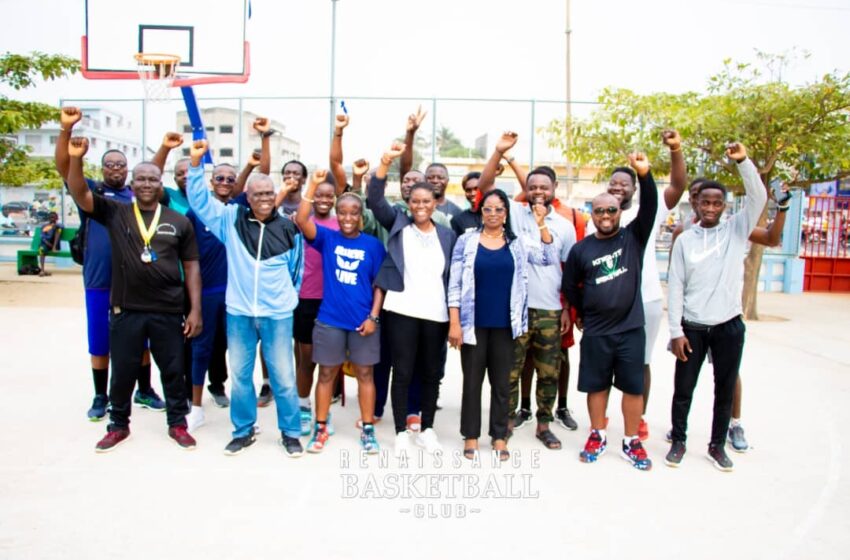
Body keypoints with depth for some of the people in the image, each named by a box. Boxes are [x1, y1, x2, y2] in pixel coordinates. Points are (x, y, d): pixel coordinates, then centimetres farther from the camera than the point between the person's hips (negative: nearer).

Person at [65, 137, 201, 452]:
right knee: (123, 372, 13)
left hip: (168, 312, 0)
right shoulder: (115, 213, 3)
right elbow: (79, 193, -10)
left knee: (173, 371, 11)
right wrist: (76, 158, -27)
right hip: (125, 310, 0)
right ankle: (118, 425, 31)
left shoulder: (179, 222, 3)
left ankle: (177, 424, 27)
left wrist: (195, 309, -2)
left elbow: (191, 267, 3)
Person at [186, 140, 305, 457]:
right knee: (239, 375, 13)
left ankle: (290, 433, 22)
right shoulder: (230, 219, 0)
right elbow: (199, 199, -3)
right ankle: (244, 431, 30)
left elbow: (297, 269, 9)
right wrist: (196, 163, -14)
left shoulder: (288, 228, -1)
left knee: (283, 376, 6)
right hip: (238, 313, 2)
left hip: (278, 315, -1)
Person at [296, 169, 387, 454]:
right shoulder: (327, 238, 0)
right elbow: (301, 220, -16)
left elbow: (380, 284, 1)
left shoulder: (373, 245, 0)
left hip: (363, 320, 0)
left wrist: (373, 316, -7)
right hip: (330, 319, 0)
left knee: (364, 374, 10)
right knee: (326, 374, 10)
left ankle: (367, 429, 22)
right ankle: (320, 428, 24)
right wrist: (313, 185, -22)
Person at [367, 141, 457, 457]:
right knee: (402, 372, 3)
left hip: (436, 314, 2)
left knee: (432, 373, 11)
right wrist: (386, 162, -23)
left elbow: (452, 277, 10)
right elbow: (375, 199, -10)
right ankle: (401, 432, 15)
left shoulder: (447, 236, 9)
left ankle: (427, 429, 26)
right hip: (402, 311, -2)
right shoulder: (398, 224, 5)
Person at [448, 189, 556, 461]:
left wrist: (541, 225, -12)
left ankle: (499, 436, 22)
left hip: (504, 325, 2)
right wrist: (454, 323, -9)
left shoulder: (518, 243, 5)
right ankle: (471, 435, 20)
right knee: (472, 381, 7)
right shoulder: (466, 241, -1)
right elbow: (454, 285, -3)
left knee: (501, 382, 10)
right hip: (473, 324, -1)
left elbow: (550, 259, -4)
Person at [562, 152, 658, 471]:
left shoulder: (634, 238, 0)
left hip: (631, 328, 0)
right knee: (596, 385, 10)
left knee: (633, 387, 7)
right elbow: (569, 286, 12)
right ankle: (598, 436, 27)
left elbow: (649, 209, -17)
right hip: (595, 332, 1)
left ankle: (631, 442, 22)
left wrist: (644, 175, -30)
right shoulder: (581, 249, 1)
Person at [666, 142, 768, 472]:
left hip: (728, 326, 1)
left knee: (725, 389, 11)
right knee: (683, 388, 7)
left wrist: (743, 162, -24)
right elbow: (675, 287, -2)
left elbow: (758, 198, -14)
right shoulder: (684, 239, 1)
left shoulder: (736, 229, 3)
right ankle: (678, 441, 25)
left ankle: (717, 446, 27)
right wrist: (675, 331, -7)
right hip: (692, 327, 0)